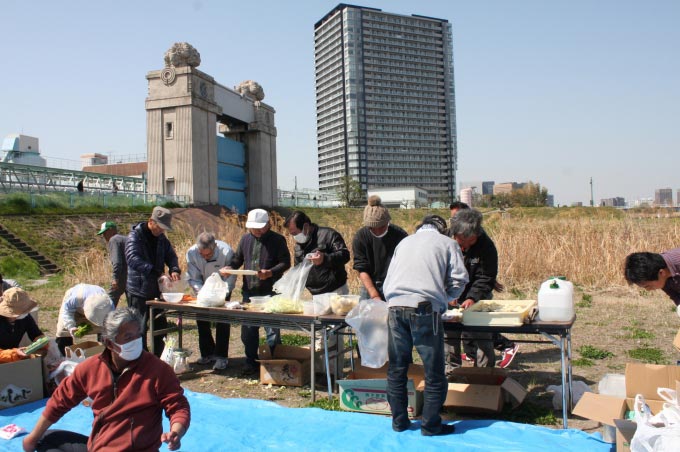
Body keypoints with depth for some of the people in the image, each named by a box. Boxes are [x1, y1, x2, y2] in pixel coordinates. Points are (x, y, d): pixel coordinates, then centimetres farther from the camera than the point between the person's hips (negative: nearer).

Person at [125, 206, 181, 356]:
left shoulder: (161, 238, 9)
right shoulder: (135, 236, -13)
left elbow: (170, 255, 11)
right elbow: (132, 258, -28)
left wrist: (174, 269, -13)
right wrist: (156, 273, -37)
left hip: (157, 290, 7)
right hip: (139, 291, -7)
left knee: (161, 326, 14)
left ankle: (159, 359, 26)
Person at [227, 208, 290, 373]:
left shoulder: (277, 240, -5)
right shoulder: (245, 238, 10)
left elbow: (285, 262, -9)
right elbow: (238, 258, 18)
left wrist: (270, 272, -24)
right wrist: (230, 267, -3)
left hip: (271, 292, -5)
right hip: (249, 291, 5)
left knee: (272, 329, 1)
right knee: (248, 329, 10)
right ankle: (251, 361, 23)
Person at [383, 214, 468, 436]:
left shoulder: (404, 242, 27)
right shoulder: (447, 243, 15)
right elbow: (459, 279, 7)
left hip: (395, 307, 4)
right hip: (425, 308, -4)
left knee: (396, 369, 13)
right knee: (434, 372, 7)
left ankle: (399, 421, 22)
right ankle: (430, 425, 13)